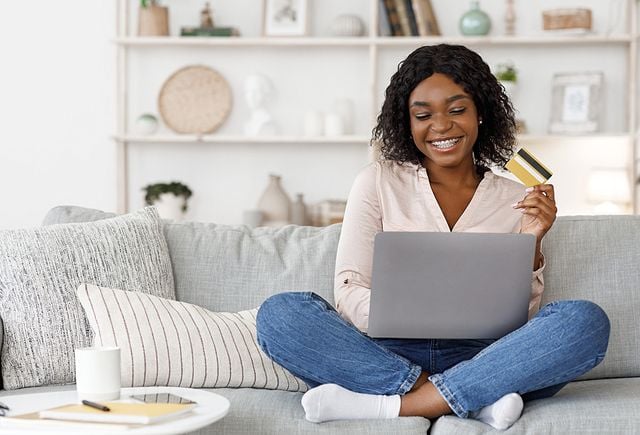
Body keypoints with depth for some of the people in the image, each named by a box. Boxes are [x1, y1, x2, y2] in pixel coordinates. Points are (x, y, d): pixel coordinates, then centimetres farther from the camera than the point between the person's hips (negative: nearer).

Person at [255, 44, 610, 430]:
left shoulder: (518, 200, 11)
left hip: (481, 361, 1)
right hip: (386, 356, 0)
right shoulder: (378, 183, 8)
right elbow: (348, 295, -1)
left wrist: (531, 245, -10)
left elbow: (523, 318, 7)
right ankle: (476, 400, -28)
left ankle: (390, 405, -29)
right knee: (279, 314, -25)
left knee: (587, 321, -25)